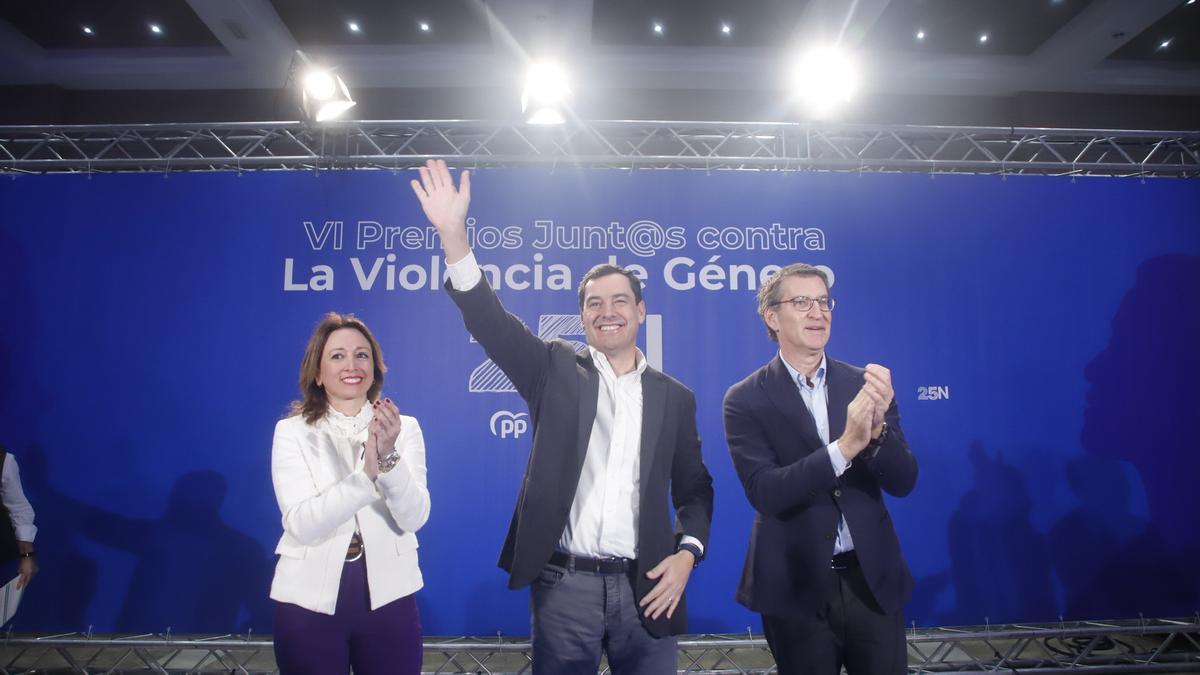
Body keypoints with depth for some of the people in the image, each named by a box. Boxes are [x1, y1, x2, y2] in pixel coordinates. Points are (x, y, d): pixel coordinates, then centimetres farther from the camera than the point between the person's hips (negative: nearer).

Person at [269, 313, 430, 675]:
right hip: (309, 600, 0)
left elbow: (413, 518, -12)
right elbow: (301, 524, -16)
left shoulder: (404, 427, -2)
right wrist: (366, 473, -29)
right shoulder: (292, 431, -4)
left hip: (388, 597, 1)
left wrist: (389, 458, -28)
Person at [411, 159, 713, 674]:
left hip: (645, 587, 2)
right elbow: (490, 321, -11)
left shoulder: (674, 397, 8)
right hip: (564, 585, -1)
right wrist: (453, 233, -24)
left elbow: (694, 489, 12)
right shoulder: (556, 371, 2)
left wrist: (687, 553, -6)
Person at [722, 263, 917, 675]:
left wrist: (876, 430, -24)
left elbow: (903, 482, -4)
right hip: (797, 588, -2)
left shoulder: (866, 385, 0)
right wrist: (845, 447, -29)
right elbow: (765, 493, -19)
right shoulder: (746, 400, -9)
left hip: (873, 580, 3)